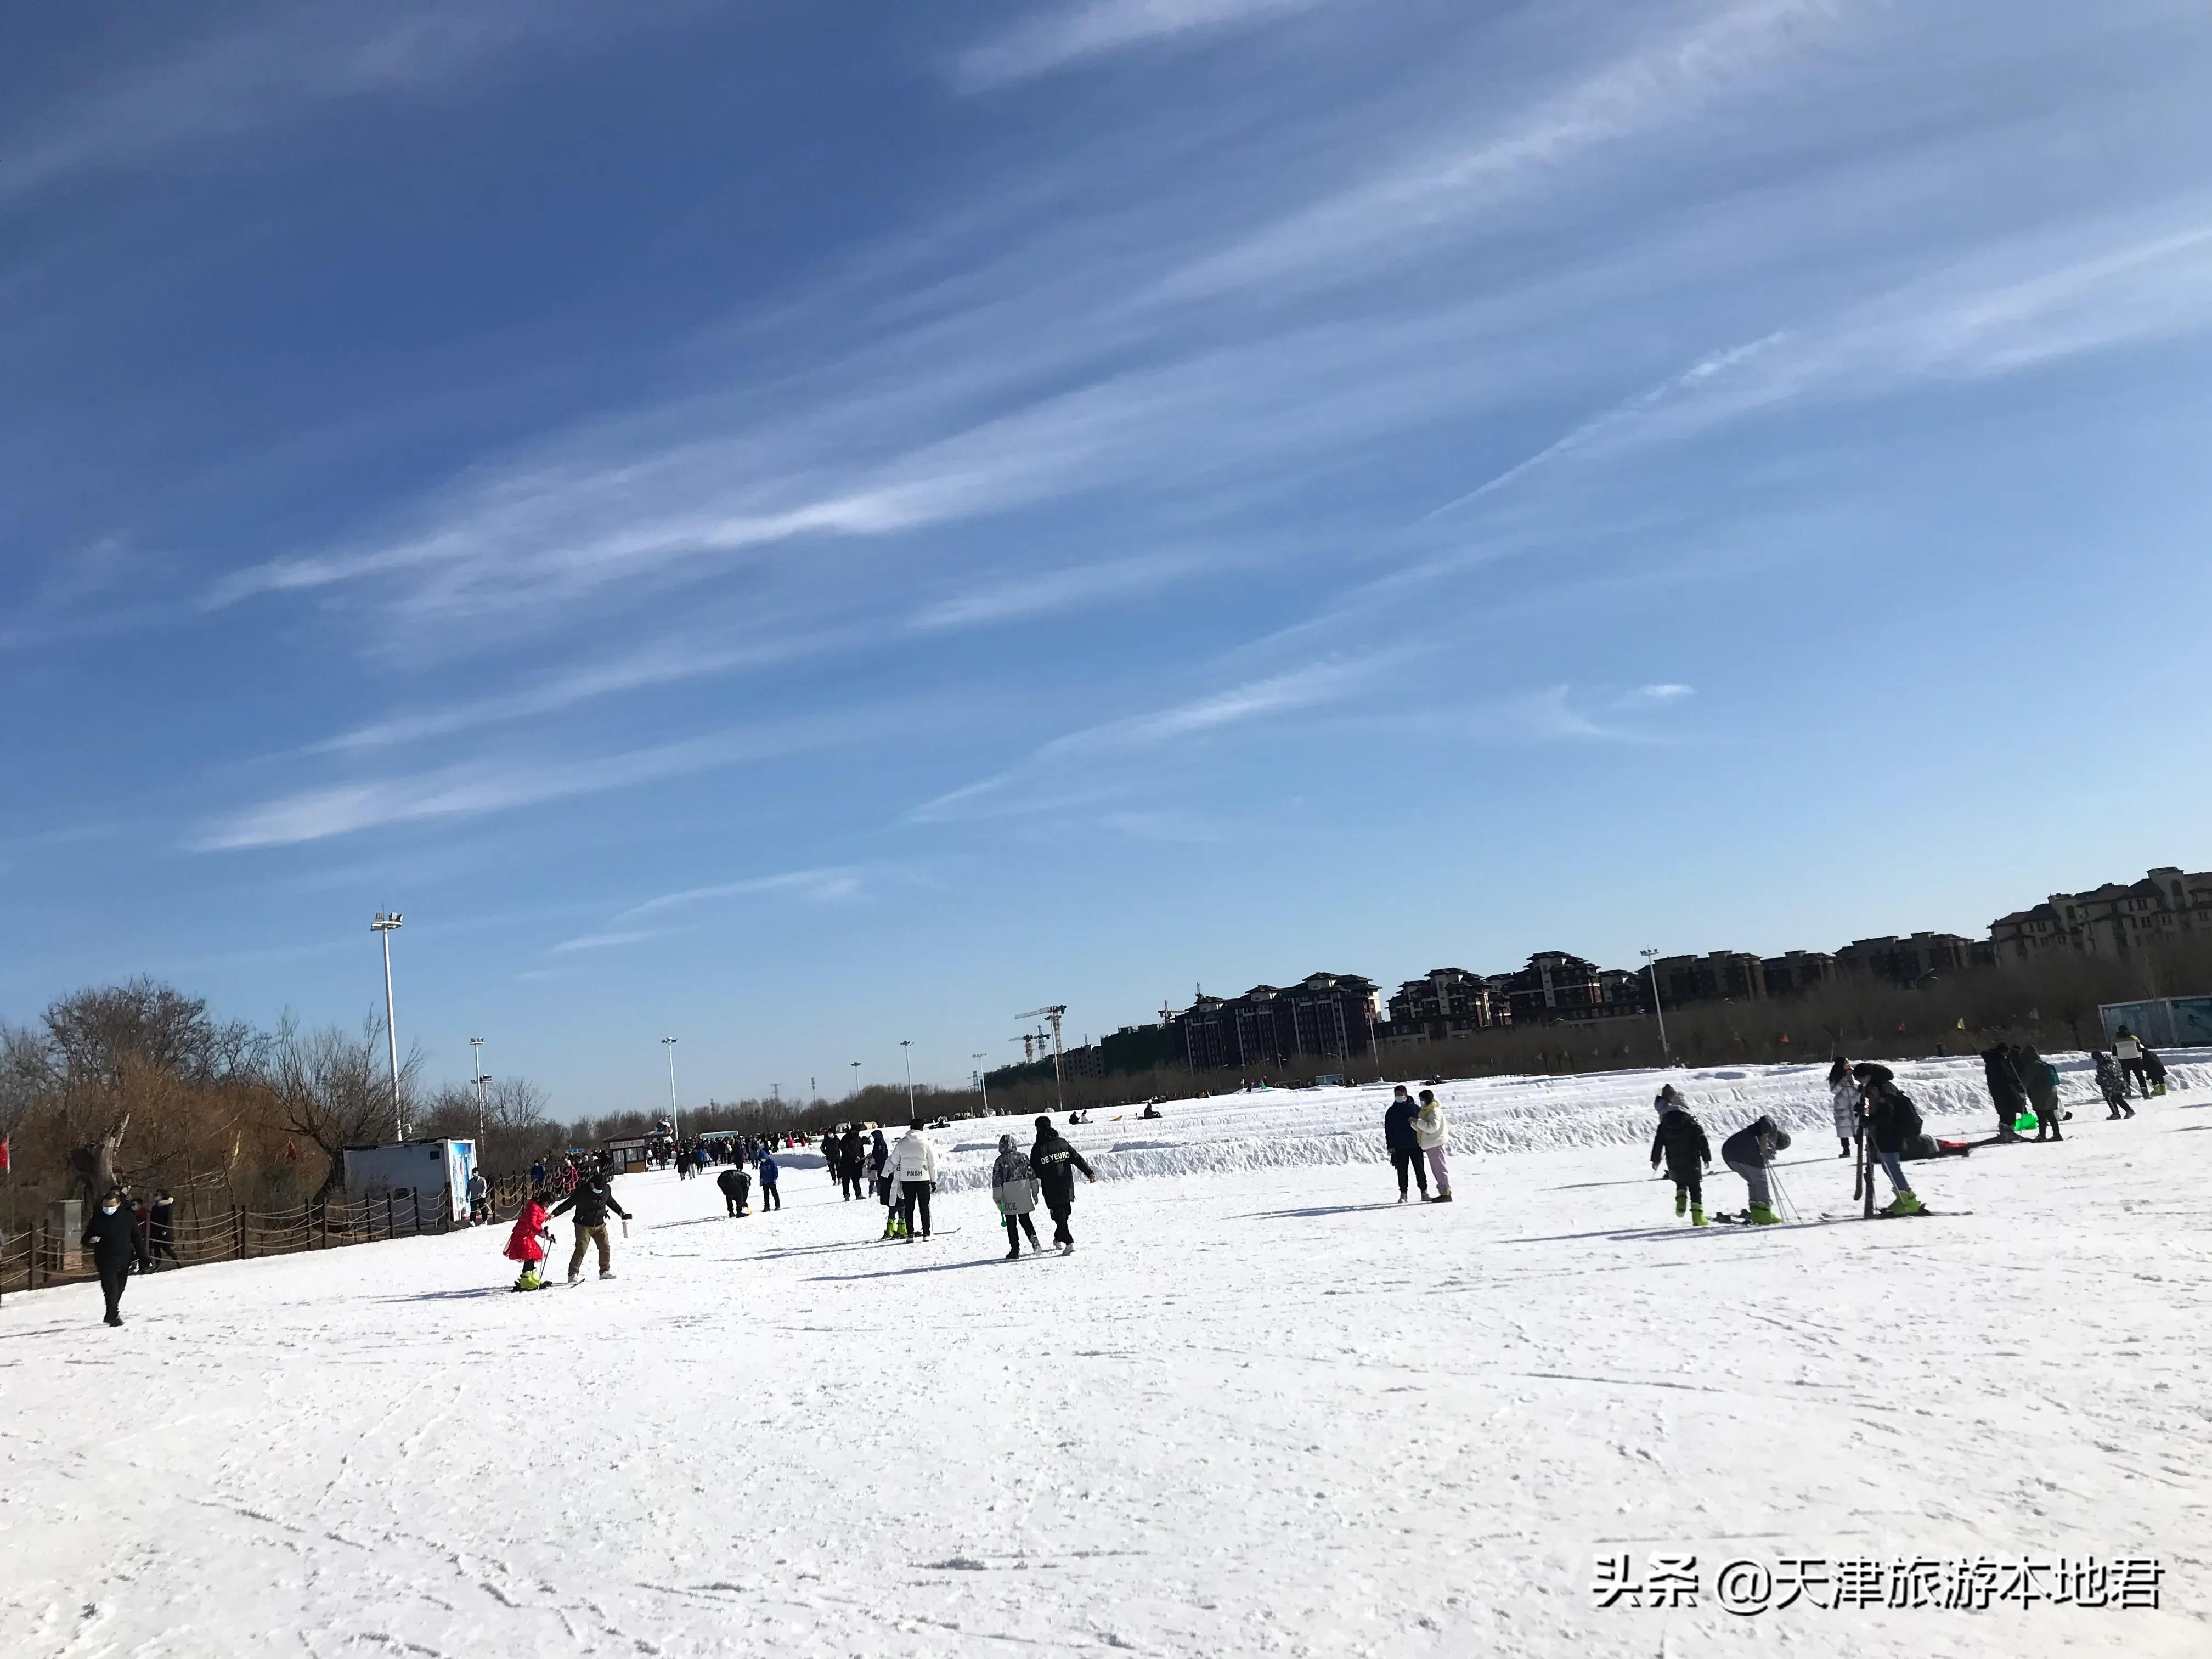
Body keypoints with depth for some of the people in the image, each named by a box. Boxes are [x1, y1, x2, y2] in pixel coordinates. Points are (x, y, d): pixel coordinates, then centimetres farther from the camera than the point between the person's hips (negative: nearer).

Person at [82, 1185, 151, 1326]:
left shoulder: (128, 1218, 0)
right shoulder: (98, 1219, -1)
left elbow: (137, 1239, 7)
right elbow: (86, 1240, 6)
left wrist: (143, 1258, 5)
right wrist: (91, 1241, -19)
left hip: (124, 1261, 2)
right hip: (106, 1261, -2)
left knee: (119, 1291, 12)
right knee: (111, 1289, -15)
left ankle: (112, 1315, 28)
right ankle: (114, 1316, -14)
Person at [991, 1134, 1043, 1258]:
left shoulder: (1000, 1161, -8)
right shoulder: (1023, 1157, 1)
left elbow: (997, 1182, -8)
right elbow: (1032, 1175, 5)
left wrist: (997, 1199, -2)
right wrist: (1035, 1193, 13)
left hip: (1008, 1198, -3)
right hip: (1024, 1195, 3)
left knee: (1011, 1224, 6)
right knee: (1025, 1220, 18)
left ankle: (1015, 1250, 6)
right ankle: (1033, 1238, -4)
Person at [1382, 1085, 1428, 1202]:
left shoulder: (1416, 1109, 1)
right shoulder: (1391, 1111, 4)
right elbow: (1388, 1130, 5)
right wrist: (1391, 1147, 0)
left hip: (1415, 1145, -1)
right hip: (1400, 1147, 1)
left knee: (1420, 1170, 3)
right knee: (1402, 1171, 4)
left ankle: (1424, 1192, 13)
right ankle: (1403, 1194, 12)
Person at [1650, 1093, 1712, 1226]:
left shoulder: (1664, 1126, 0)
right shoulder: (1693, 1123, -3)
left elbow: (1658, 1143, 1)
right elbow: (1703, 1141, -2)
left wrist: (1655, 1160, 9)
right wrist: (1707, 1159, 4)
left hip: (1674, 1164, 2)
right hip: (1692, 1163, -2)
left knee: (1681, 1184, 24)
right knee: (1695, 1187, 5)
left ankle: (1681, 1200, -4)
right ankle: (1697, 1215, -6)